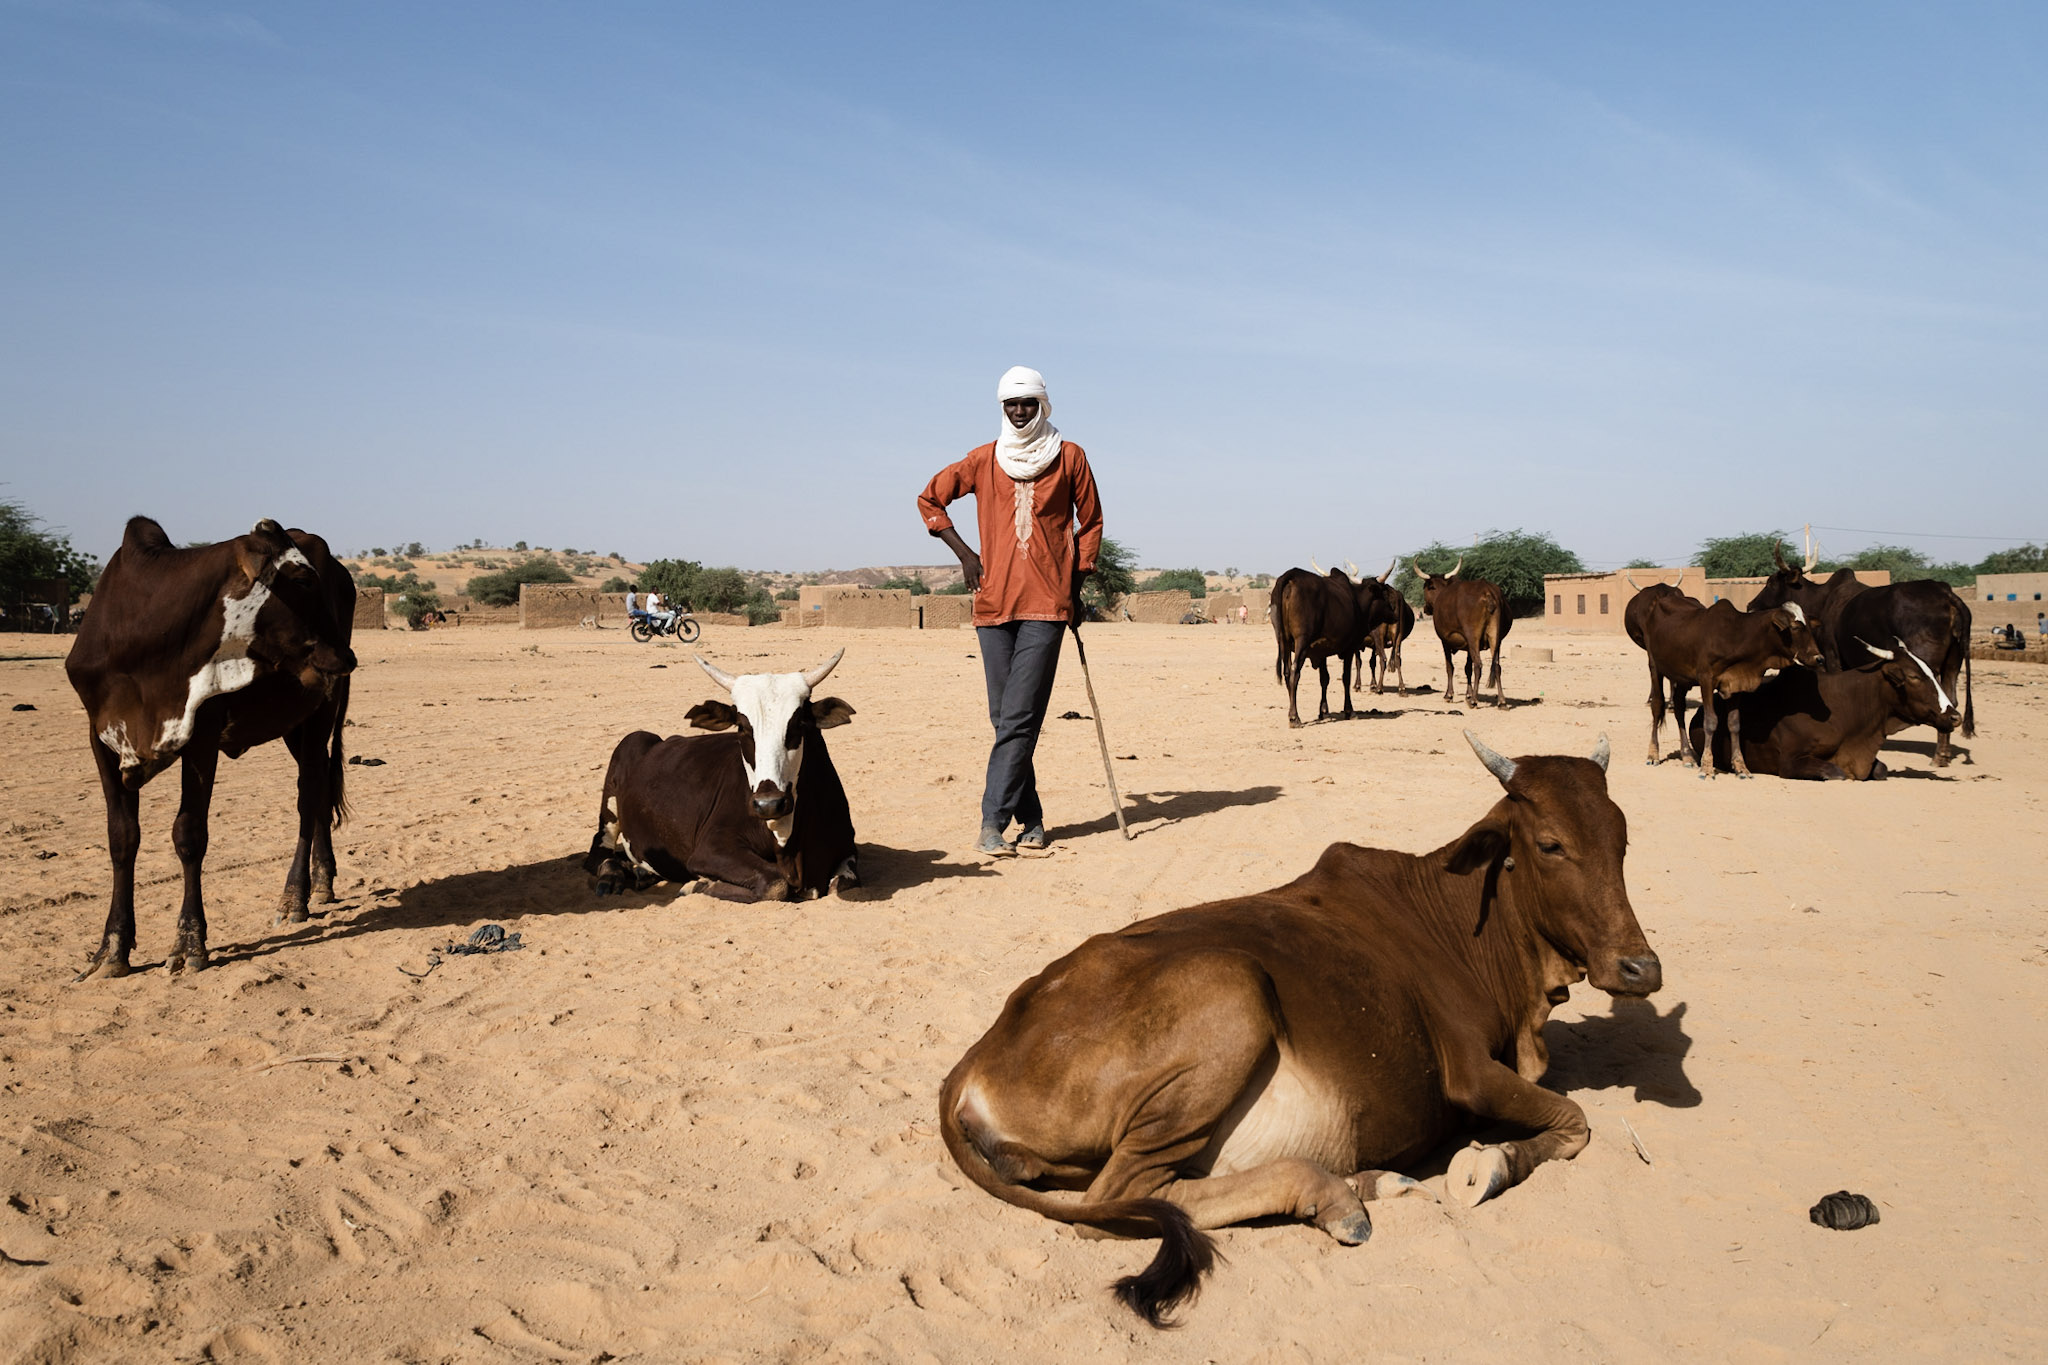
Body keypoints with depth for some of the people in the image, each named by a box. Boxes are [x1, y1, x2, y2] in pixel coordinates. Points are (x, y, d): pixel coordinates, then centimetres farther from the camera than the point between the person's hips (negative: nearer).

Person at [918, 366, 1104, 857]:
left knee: (1019, 718, -11)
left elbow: (1090, 521, 15)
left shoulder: (1069, 457, 6)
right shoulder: (984, 460, 10)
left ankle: (993, 823, -12)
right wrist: (964, 554, 11)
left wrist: (1077, 582, 7)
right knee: (1005, 718, 5)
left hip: (1047, 602, -3)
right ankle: (1031, 819, 15)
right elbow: (929, 498, 20)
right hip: (994, 602, 3)